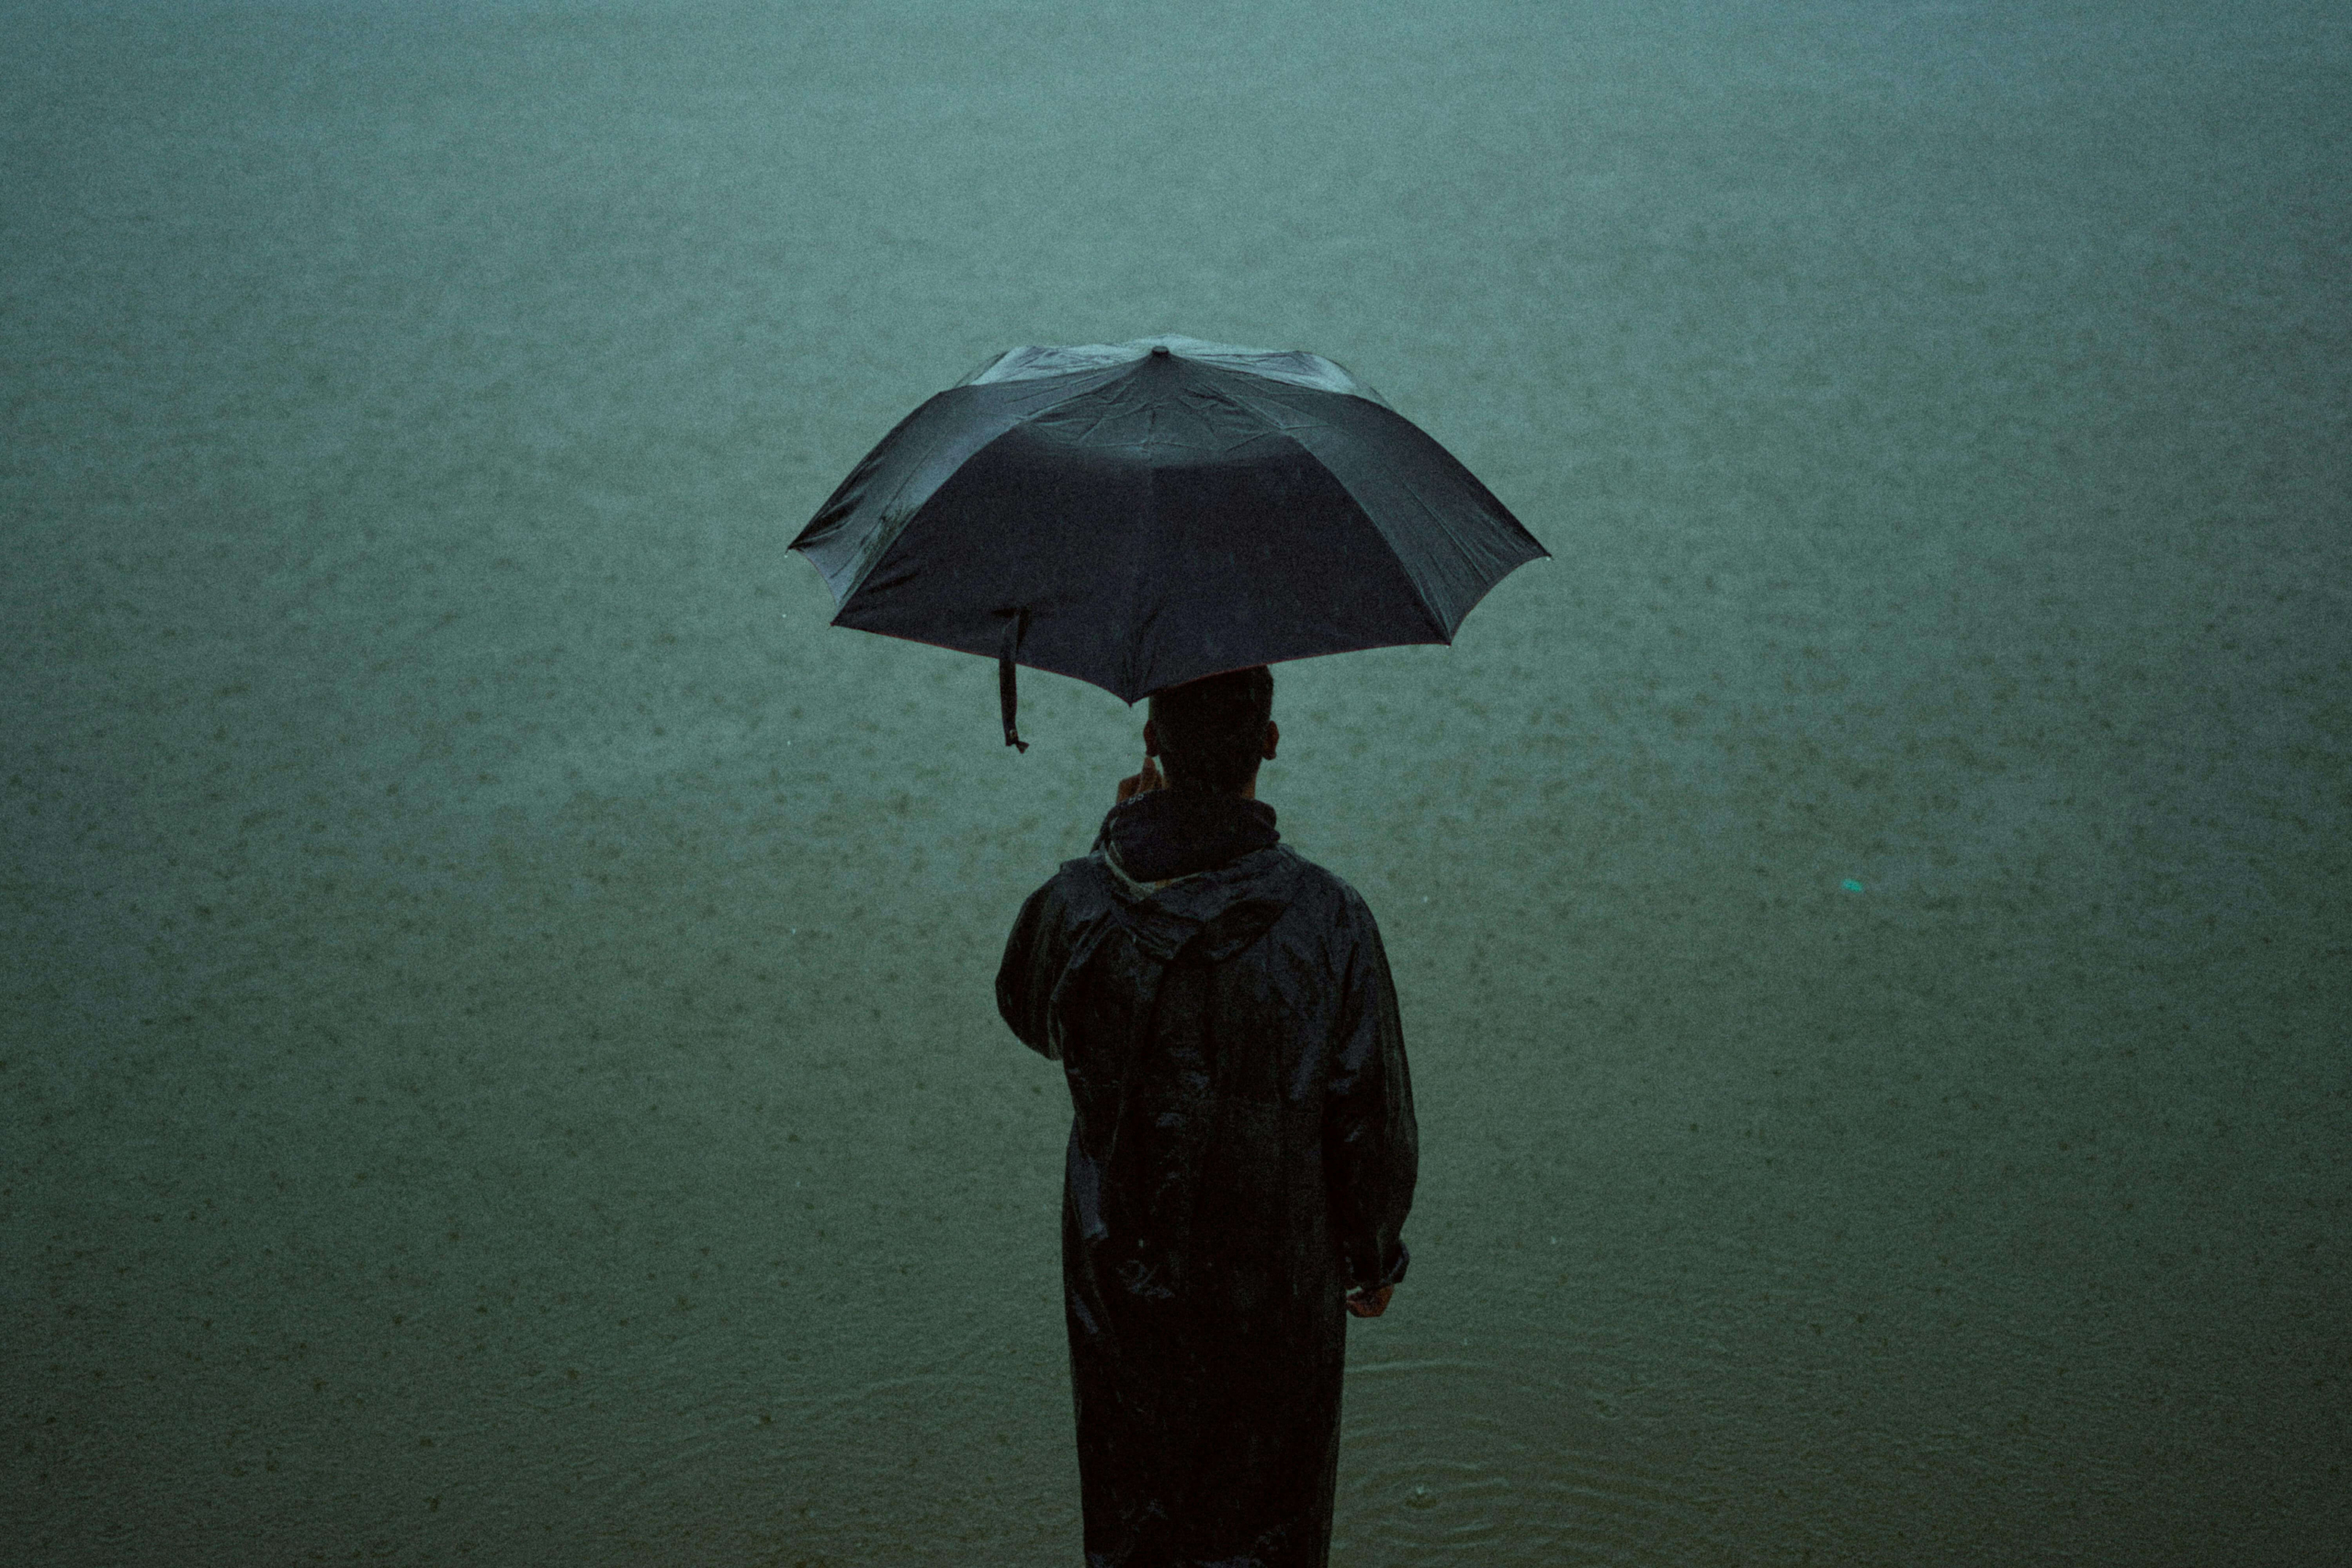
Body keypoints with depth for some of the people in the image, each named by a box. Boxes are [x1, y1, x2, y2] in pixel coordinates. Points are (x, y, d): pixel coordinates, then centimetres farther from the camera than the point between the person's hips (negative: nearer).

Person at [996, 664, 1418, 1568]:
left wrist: (1116, 841, 6)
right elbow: (1372, 1121, -13)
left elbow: (1030, 1017, 8)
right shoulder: (1326, 920, -21)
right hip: (1276, 1284, -2)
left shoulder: (1078, 901, -16)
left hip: (1119, 1272, 2)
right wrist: (1375, 1254, 7)